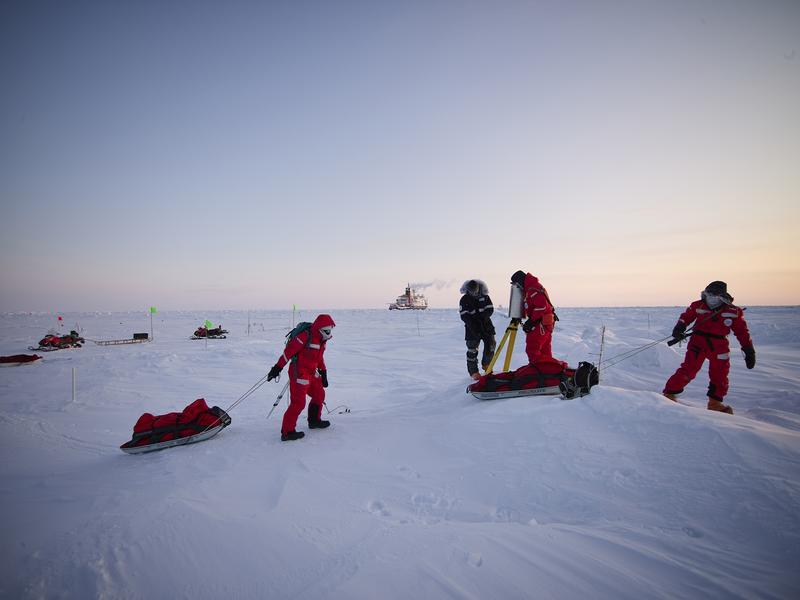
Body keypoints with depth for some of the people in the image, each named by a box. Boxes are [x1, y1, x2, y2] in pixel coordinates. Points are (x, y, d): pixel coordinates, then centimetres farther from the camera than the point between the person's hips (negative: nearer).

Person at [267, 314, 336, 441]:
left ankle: (314, 421, 38)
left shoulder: (321, 340, 7)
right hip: (299, 373, -9)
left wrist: (323, 373, 20)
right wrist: (277, 367, -19)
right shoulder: (306, 336, -21)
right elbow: (289, 351, -20)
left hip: (312, 373, 9)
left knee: (319, 395, 19)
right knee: (298, 403, -9)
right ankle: (287, 432, -1)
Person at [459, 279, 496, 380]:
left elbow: (490, 309, -1)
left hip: (486, 324, 4)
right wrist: (473, 326, -24)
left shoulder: (485, 296, 0)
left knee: (490, 345, 5)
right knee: (472, 349, -5)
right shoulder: (464, 300, -9)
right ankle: (473, 371, 5)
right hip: (472, 327, -3)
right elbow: (464, 316, -14)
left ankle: (486, 364, 29)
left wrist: (482, 317, -19)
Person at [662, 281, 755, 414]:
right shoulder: (698, 306, -5)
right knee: (688, 370, -12)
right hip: (698, 342, -2)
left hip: (719, 347, 3)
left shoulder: (734, 312, -2)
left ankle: (715, 403, 27)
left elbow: (742, 332, 5)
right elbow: (685, 317, 9)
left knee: (719, 376, 10)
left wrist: (749, 351, 7)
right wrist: (679, 328, -10)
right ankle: (669, 394, -6)